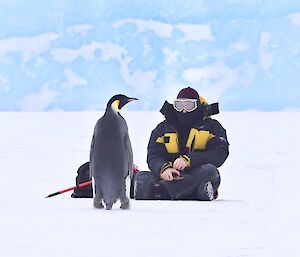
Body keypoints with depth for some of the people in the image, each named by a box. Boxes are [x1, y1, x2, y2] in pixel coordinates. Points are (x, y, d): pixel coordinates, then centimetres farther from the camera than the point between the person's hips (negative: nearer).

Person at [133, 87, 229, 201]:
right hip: (170, 177, 3)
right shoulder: (163, 128, 14)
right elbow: (153, 156, 2)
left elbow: (220, 154, -8)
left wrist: (188, 160, -23)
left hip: (197, 178, -3)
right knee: (142, 178, -20)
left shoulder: (212, 127, 8)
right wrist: (163, 169, -24)